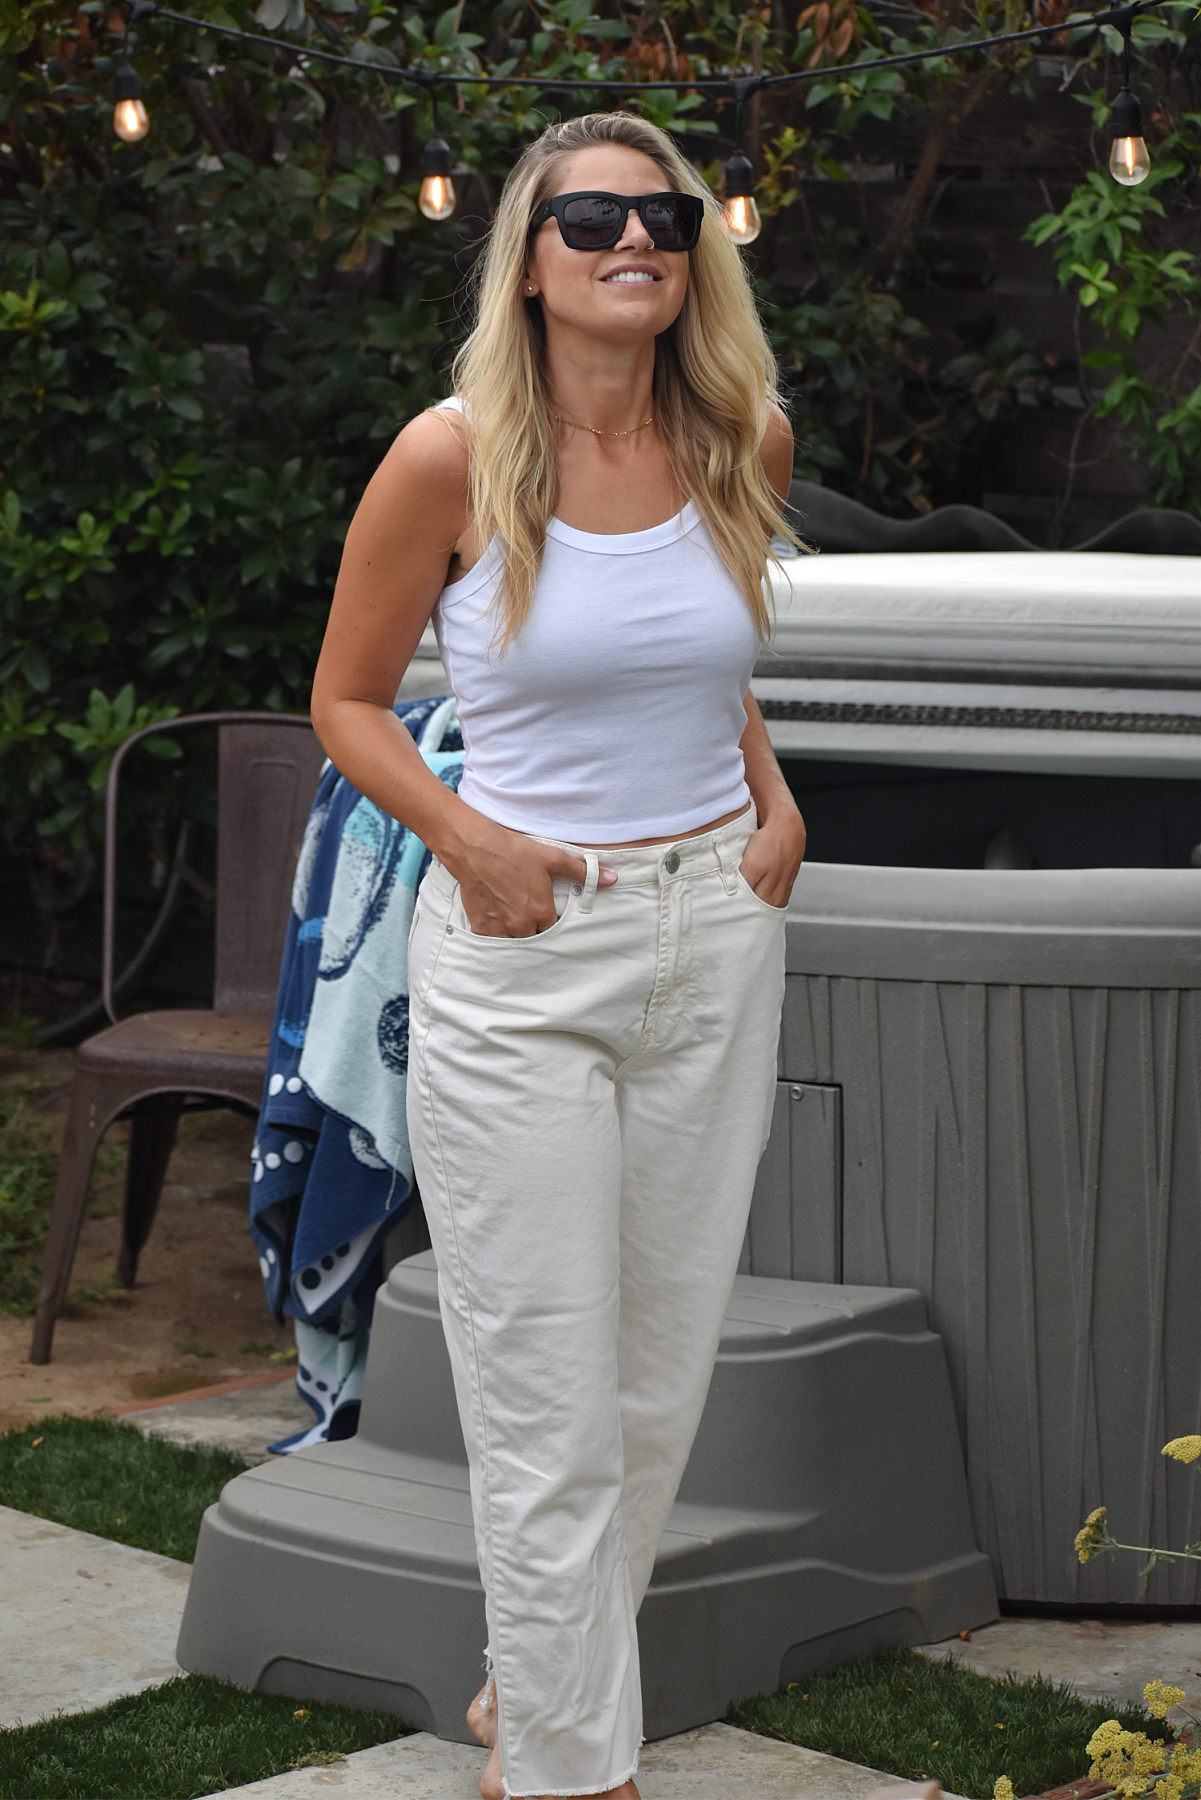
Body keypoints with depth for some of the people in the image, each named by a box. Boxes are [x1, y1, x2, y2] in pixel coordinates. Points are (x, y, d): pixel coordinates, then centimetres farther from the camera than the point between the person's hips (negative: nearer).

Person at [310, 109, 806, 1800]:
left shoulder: (740, 445, 3)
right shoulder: (455, 457, -9)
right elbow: (349, 698, 2)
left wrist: (774, 797, 6)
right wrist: (466, 838, -13)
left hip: (714, 936, 5)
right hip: (520, 958, -4)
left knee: (662, 1381, 12)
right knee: (549, 1403, -2)